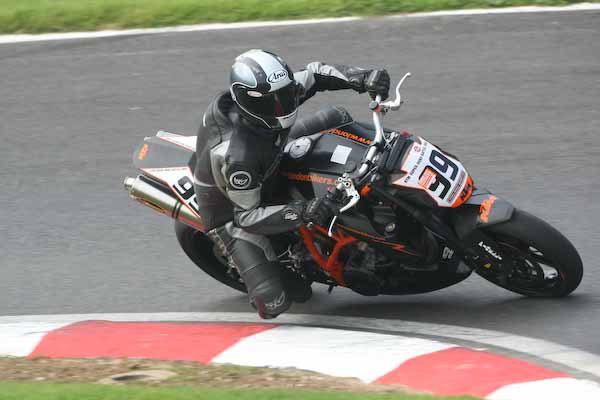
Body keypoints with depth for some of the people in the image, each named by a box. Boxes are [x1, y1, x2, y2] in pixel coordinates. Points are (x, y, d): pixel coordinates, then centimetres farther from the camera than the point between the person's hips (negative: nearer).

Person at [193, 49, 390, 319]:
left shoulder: (273, 94, -20)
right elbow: (247, 216, -31)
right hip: (231, 214, -8)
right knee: (273, 303, -22)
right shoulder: (235, 155, -40)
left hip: (267, 185, 8)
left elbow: (315, 74, -4)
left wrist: (364, 78, -19)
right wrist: (301, 212, -43)